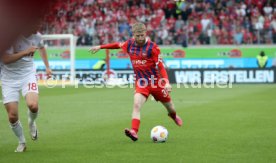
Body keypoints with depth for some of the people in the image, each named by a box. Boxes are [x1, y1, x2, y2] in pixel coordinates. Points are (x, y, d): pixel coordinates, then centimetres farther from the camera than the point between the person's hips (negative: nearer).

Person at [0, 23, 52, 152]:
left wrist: (47, 66, 26)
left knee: (33, 105, -25)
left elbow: (41, 47, 21)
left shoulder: (36, 36, -4)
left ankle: (31, 122, 12)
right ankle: (21, 142, 20)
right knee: (12, 116, -6)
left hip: (28, 75, 2)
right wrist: (26, 52, -35)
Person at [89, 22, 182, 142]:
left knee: (168, 104, 16)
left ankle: (173, 115, 52)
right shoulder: (130, 44, -2)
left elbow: (160, 66, -17)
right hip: (141, 81, 2)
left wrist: (167, 82, -27)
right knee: (136, 104, -22)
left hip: (156, 81, -2)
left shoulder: (152, 47, -15)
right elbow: (118, 45, 19)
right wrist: (100, 47, 24)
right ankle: (134, 132, -32)